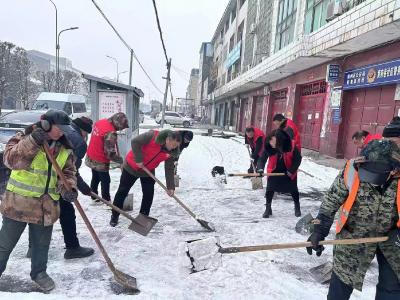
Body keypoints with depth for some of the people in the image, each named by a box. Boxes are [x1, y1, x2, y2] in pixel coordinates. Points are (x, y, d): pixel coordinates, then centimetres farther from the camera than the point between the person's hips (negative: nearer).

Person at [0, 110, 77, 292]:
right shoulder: (25, 138, -8)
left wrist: (68, 188, -14)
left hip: (47, 206, 4)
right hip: (19, 202, -4)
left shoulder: (65, 149, 3)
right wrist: (32, 141, -29)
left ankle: (39, 273, 38)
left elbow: (68, 173, 5)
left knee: (41, 244, 17)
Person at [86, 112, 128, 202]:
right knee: (105, 181, 8)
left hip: (91, 158, 9)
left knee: (95, 179, 24)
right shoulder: (110, 133, -31)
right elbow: (110, 154, -27)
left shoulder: (100, 122, -4)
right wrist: (122, 160, -14)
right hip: (100, 162, -9)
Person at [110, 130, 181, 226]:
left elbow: (169, 169, -9)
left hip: (148, 171, 5)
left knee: (149, 194, 2)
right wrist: (138, 159, -26)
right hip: (131, 166, -4)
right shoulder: (152, 136, -29)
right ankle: (114, 216, 19)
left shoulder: (171, 152, -12)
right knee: (122, 191, 4)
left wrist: (170, 187, -15)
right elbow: (135, 142, -27)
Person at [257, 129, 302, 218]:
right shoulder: (268, 146, -24)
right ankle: (268, 209, 11)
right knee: (269, 189, -7)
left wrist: (291, 170, -18)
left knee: (293, 190, 11)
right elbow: (262, 158, -20)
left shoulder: (291, 146, -28)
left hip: (288, 172, -1)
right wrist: (260, 169, -38)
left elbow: (298, 159, -15)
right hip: (274, 171, 1)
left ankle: (297, 208, 34)